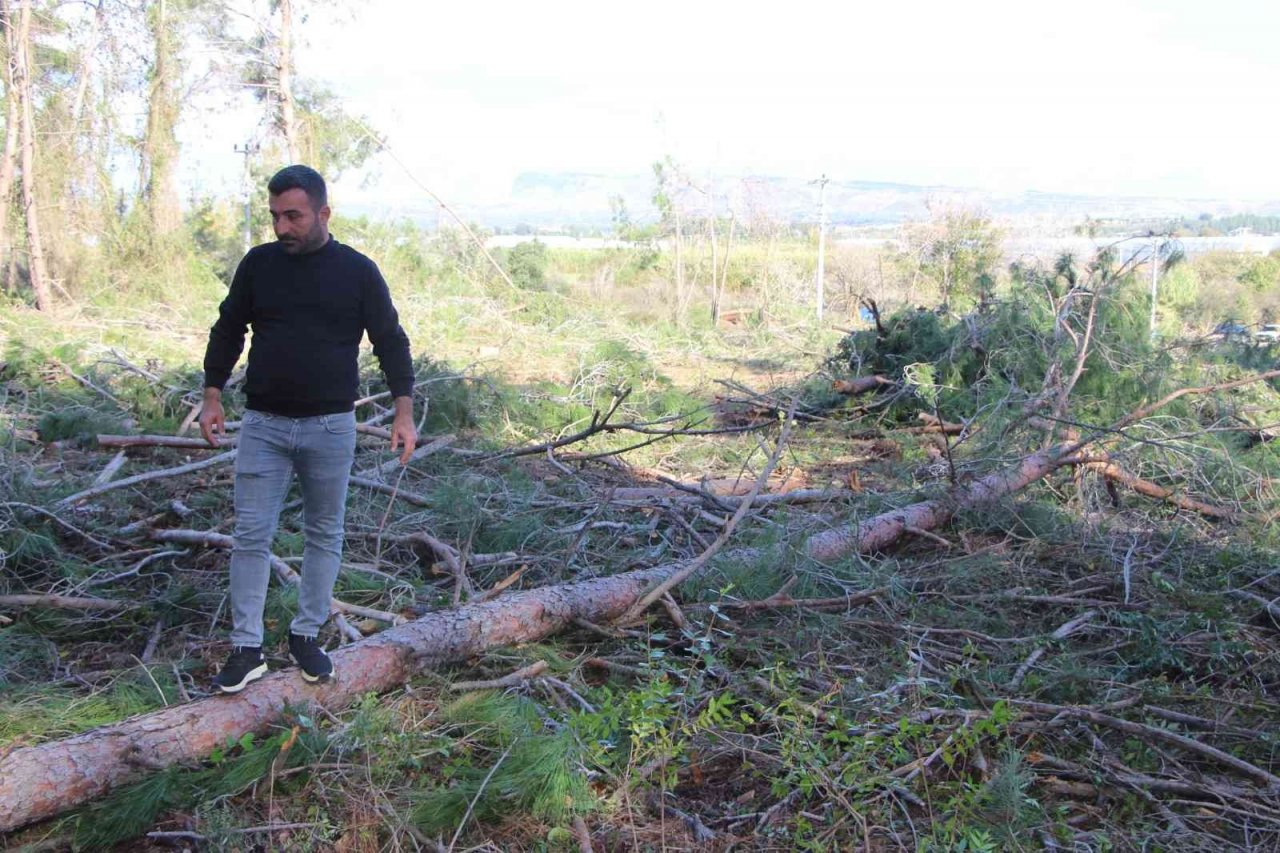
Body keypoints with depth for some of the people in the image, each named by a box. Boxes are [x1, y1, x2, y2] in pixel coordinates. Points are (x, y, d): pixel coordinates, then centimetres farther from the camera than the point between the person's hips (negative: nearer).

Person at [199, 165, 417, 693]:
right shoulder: (257, 264, 3)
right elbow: (228, 331, 13)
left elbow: (390, 342, 2)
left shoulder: (358, 271, -2)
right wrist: (212, 397, 6)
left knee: (325, 534, 8)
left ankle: (306, 636, 22)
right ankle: (246, 649, 7)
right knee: (251, 535, 0)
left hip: (331, 427, -1)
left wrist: (404, 412, -5)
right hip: (263, 425, 1)